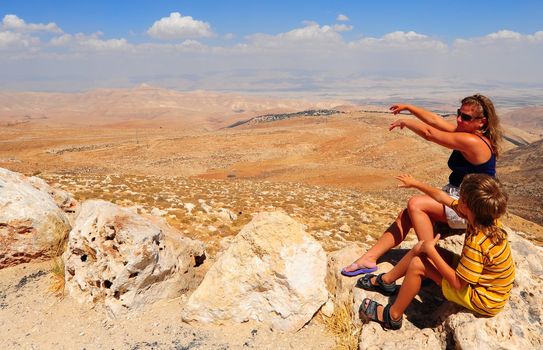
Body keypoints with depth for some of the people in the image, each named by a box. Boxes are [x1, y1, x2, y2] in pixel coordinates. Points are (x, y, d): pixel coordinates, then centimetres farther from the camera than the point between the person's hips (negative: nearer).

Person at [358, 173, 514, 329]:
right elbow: (442, 197, 2)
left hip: (483, 300, -9)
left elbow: (457, 283, -28)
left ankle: (393, 316, 3)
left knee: (418, 264, -15)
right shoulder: (485, 215, -11)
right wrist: (415, 183, 12)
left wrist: (430, 250, -23)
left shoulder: (477, 243, -35)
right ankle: (386, 281, 23)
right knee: (421, 248, 5)